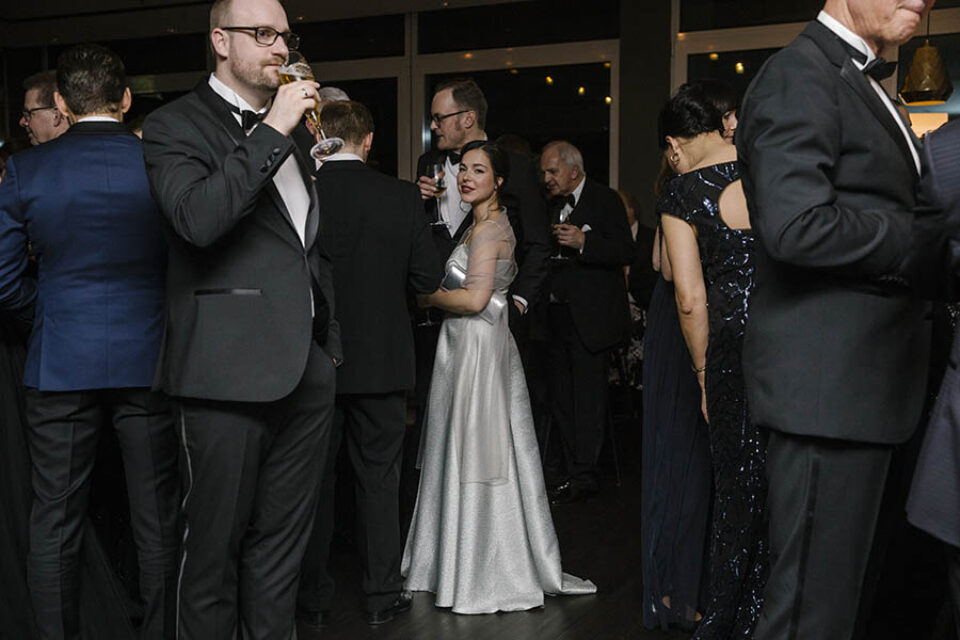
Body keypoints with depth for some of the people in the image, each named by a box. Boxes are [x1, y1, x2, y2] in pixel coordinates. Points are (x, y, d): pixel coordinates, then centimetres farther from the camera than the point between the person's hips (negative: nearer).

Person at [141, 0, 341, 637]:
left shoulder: (292, 132, 18)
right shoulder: (176, 125, -2)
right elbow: (197, 219, -23)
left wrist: (331, 343, 21)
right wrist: (272, 131, -20)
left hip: (308, 371, 7)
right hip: (231, 373, -6)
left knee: (283, 543, 14)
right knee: (216, 544, 4)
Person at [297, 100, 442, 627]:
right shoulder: (402, 197, -7)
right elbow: (428, 279, -5)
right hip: (381, 360, 1)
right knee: (378, 477, 11)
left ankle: (312, 595, 21)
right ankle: (382, 594, 18)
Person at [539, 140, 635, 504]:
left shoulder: (605, 200, -4)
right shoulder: (553, 204, 16)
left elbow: (626, 252, -14)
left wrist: (583, 242, -24)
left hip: (590, 317, -7)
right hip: (559, 316, 7)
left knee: (588, 396, -5)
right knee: (561, 396, 9)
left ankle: (584, 475, 1)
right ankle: (571, 470, 17)